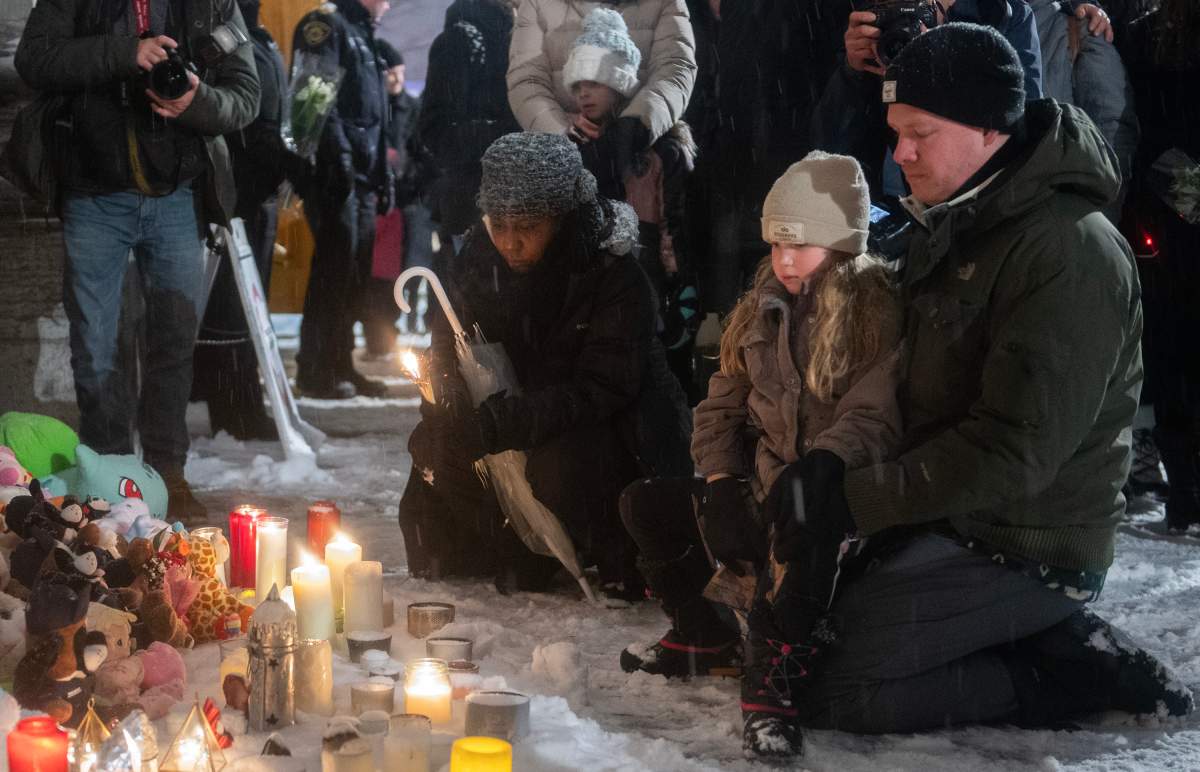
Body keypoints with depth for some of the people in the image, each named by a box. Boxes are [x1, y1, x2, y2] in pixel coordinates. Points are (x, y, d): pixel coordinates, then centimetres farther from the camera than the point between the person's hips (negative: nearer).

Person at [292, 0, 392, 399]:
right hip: (336, 171, -9)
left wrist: (383, 174, 21)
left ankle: (341, 364, 14)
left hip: (363, 175, 9)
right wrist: (339, 153, -24)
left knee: (356, 272, 8)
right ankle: (316, 370, -6)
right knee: (335, 266, -10)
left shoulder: (363, 35, 25)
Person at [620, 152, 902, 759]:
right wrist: (722, 486, -7)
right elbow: (721, 407, 11)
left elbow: (873, 417, -23)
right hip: (760, 486, 7)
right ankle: (702, 634, 15)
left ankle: (772, 676, -34)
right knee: (646, 504, -3)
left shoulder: (877, 312, -10)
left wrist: (820, 464, -42)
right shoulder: (763, 307, 11)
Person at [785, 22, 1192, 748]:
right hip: (947, 520, 10)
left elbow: (1015, 450, -26)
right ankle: (1044, 644, 8)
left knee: (819, 684, -16)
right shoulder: (957, 227, 10)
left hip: (1022, 549, -10)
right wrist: (827, 481, 1)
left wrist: (846, 498, -25)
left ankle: (1061, 674, -5)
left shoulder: (1070, 252, -21)